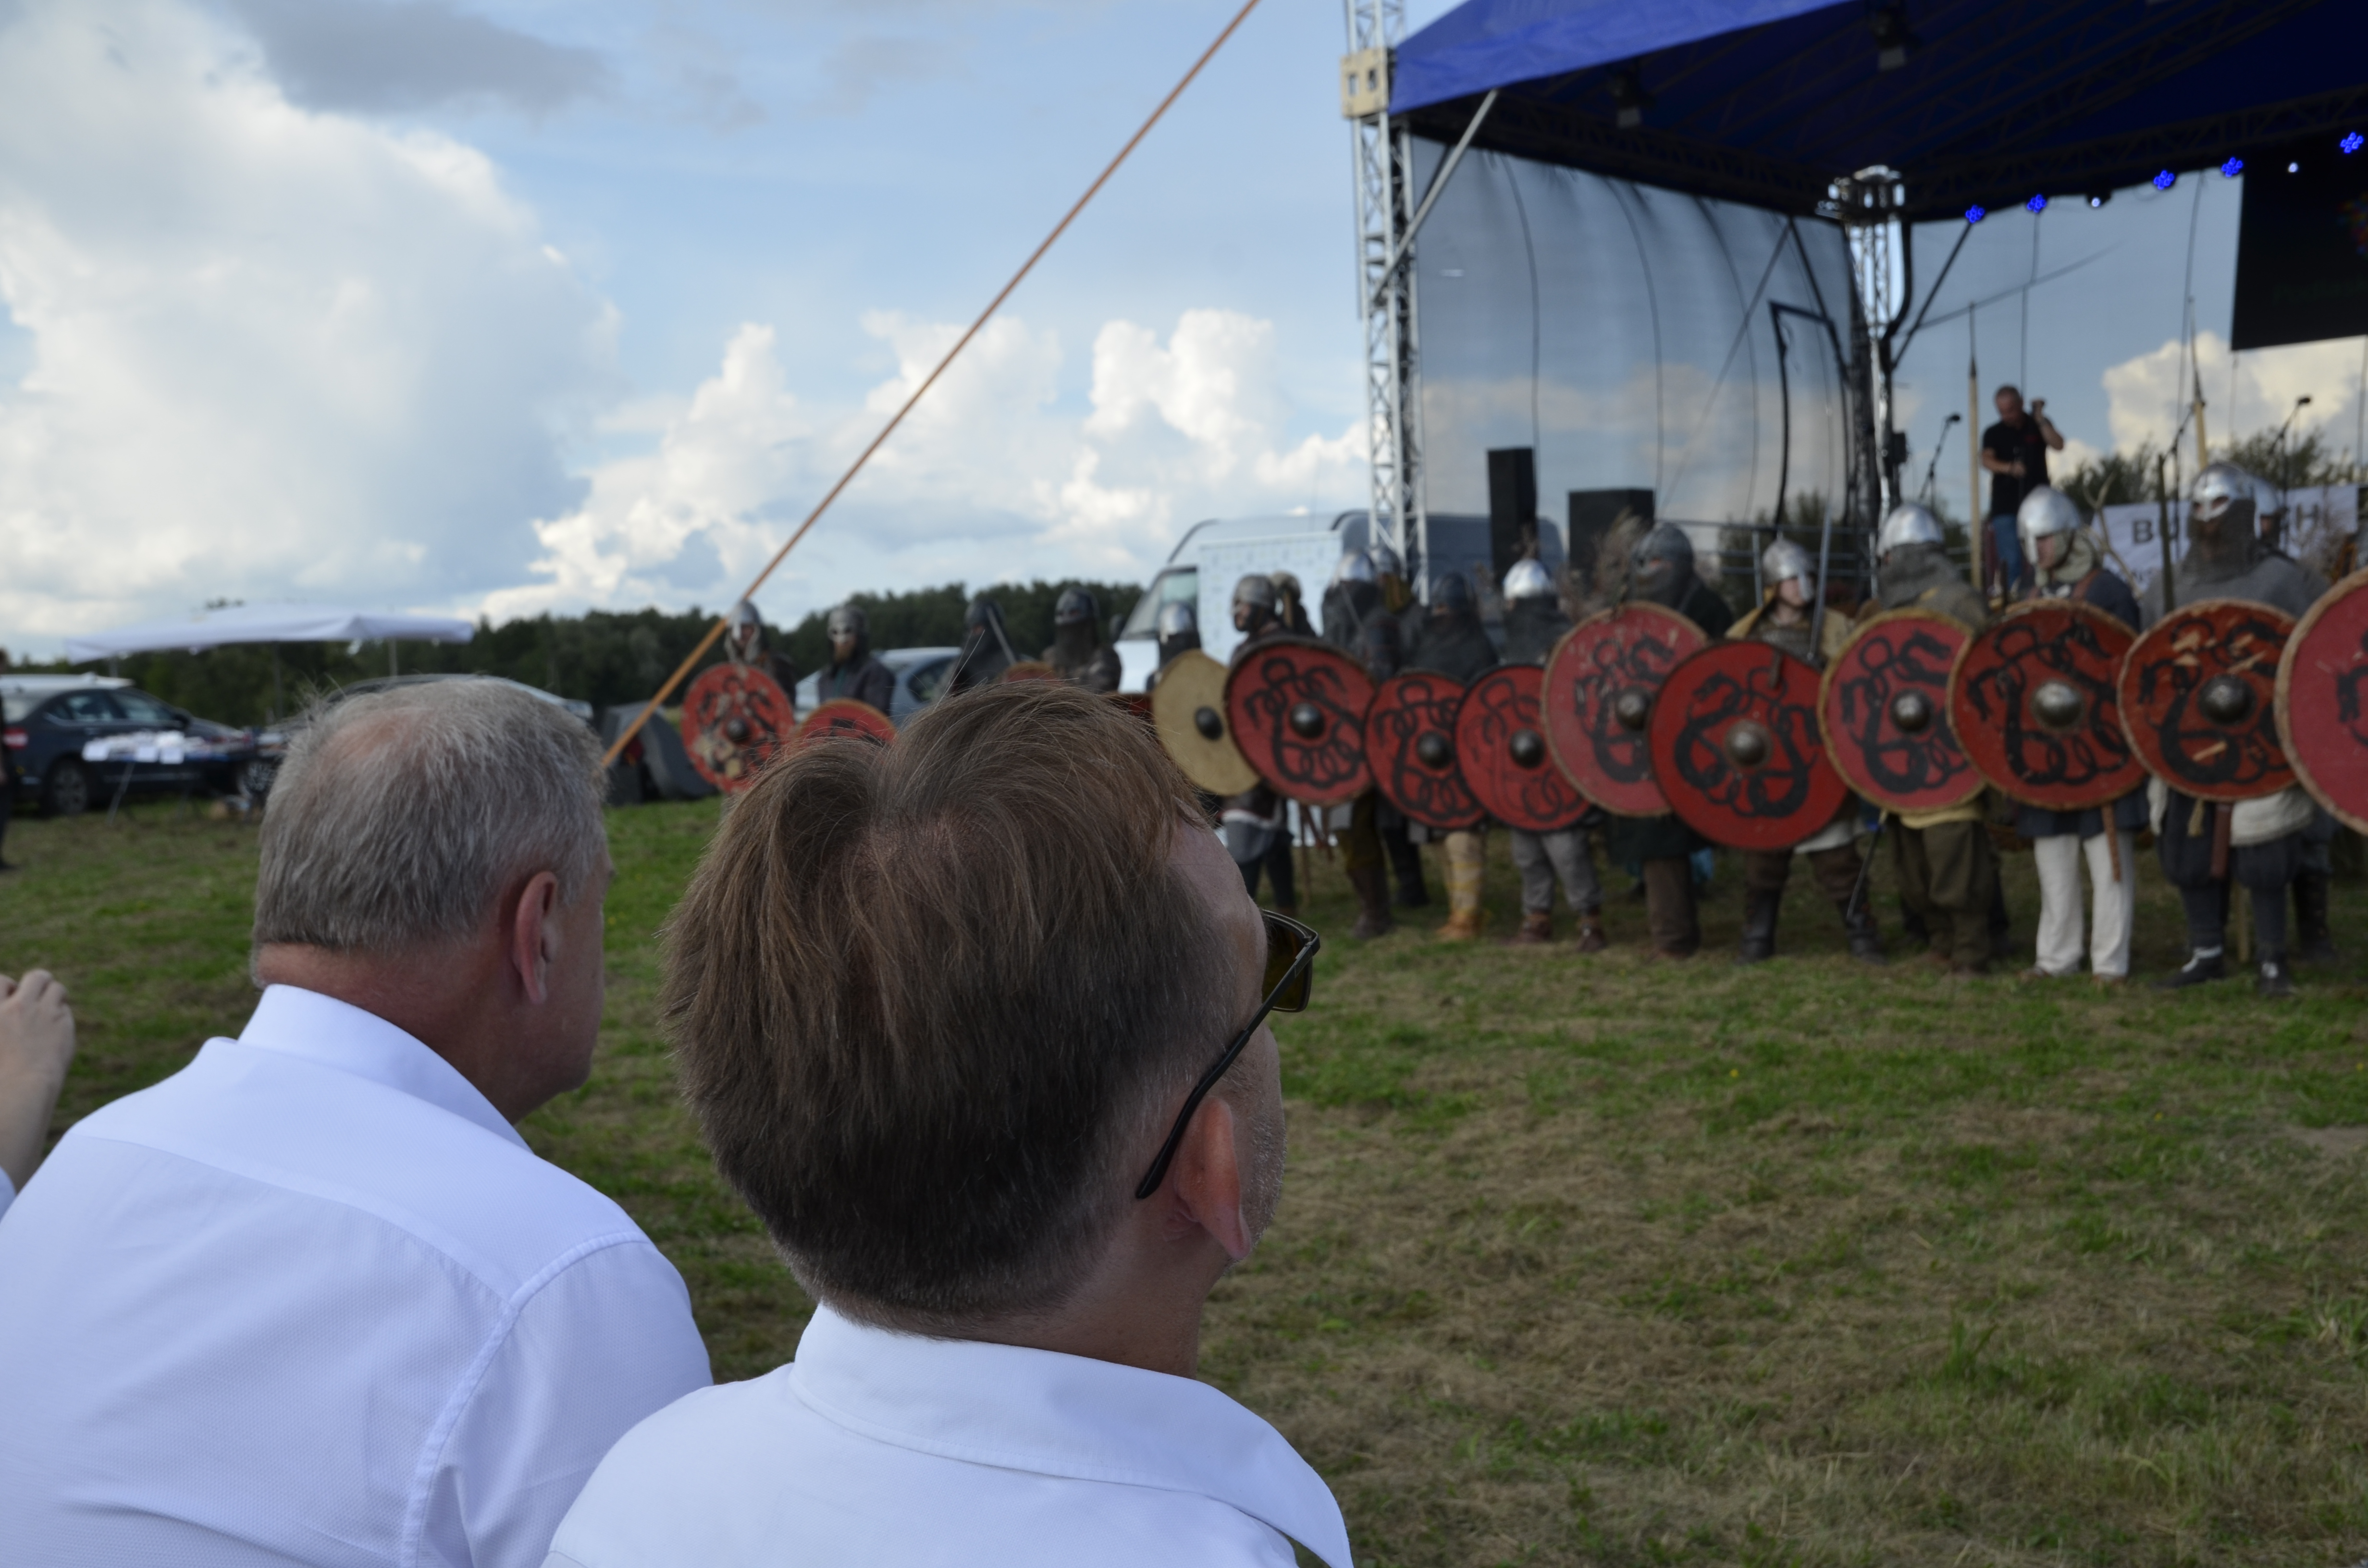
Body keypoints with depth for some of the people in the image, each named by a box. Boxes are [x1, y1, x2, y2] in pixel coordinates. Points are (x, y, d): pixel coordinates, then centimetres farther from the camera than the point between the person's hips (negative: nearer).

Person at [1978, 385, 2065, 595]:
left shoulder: (2038, 426, 10)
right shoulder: (1994, 433, 6)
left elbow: (2058, 446, -5)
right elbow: (1986, 460, -11)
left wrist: (2040, 420, -10)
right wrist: (2009, 468, -29)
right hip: (2005, 507, -1)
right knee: (2011, 560, -8)